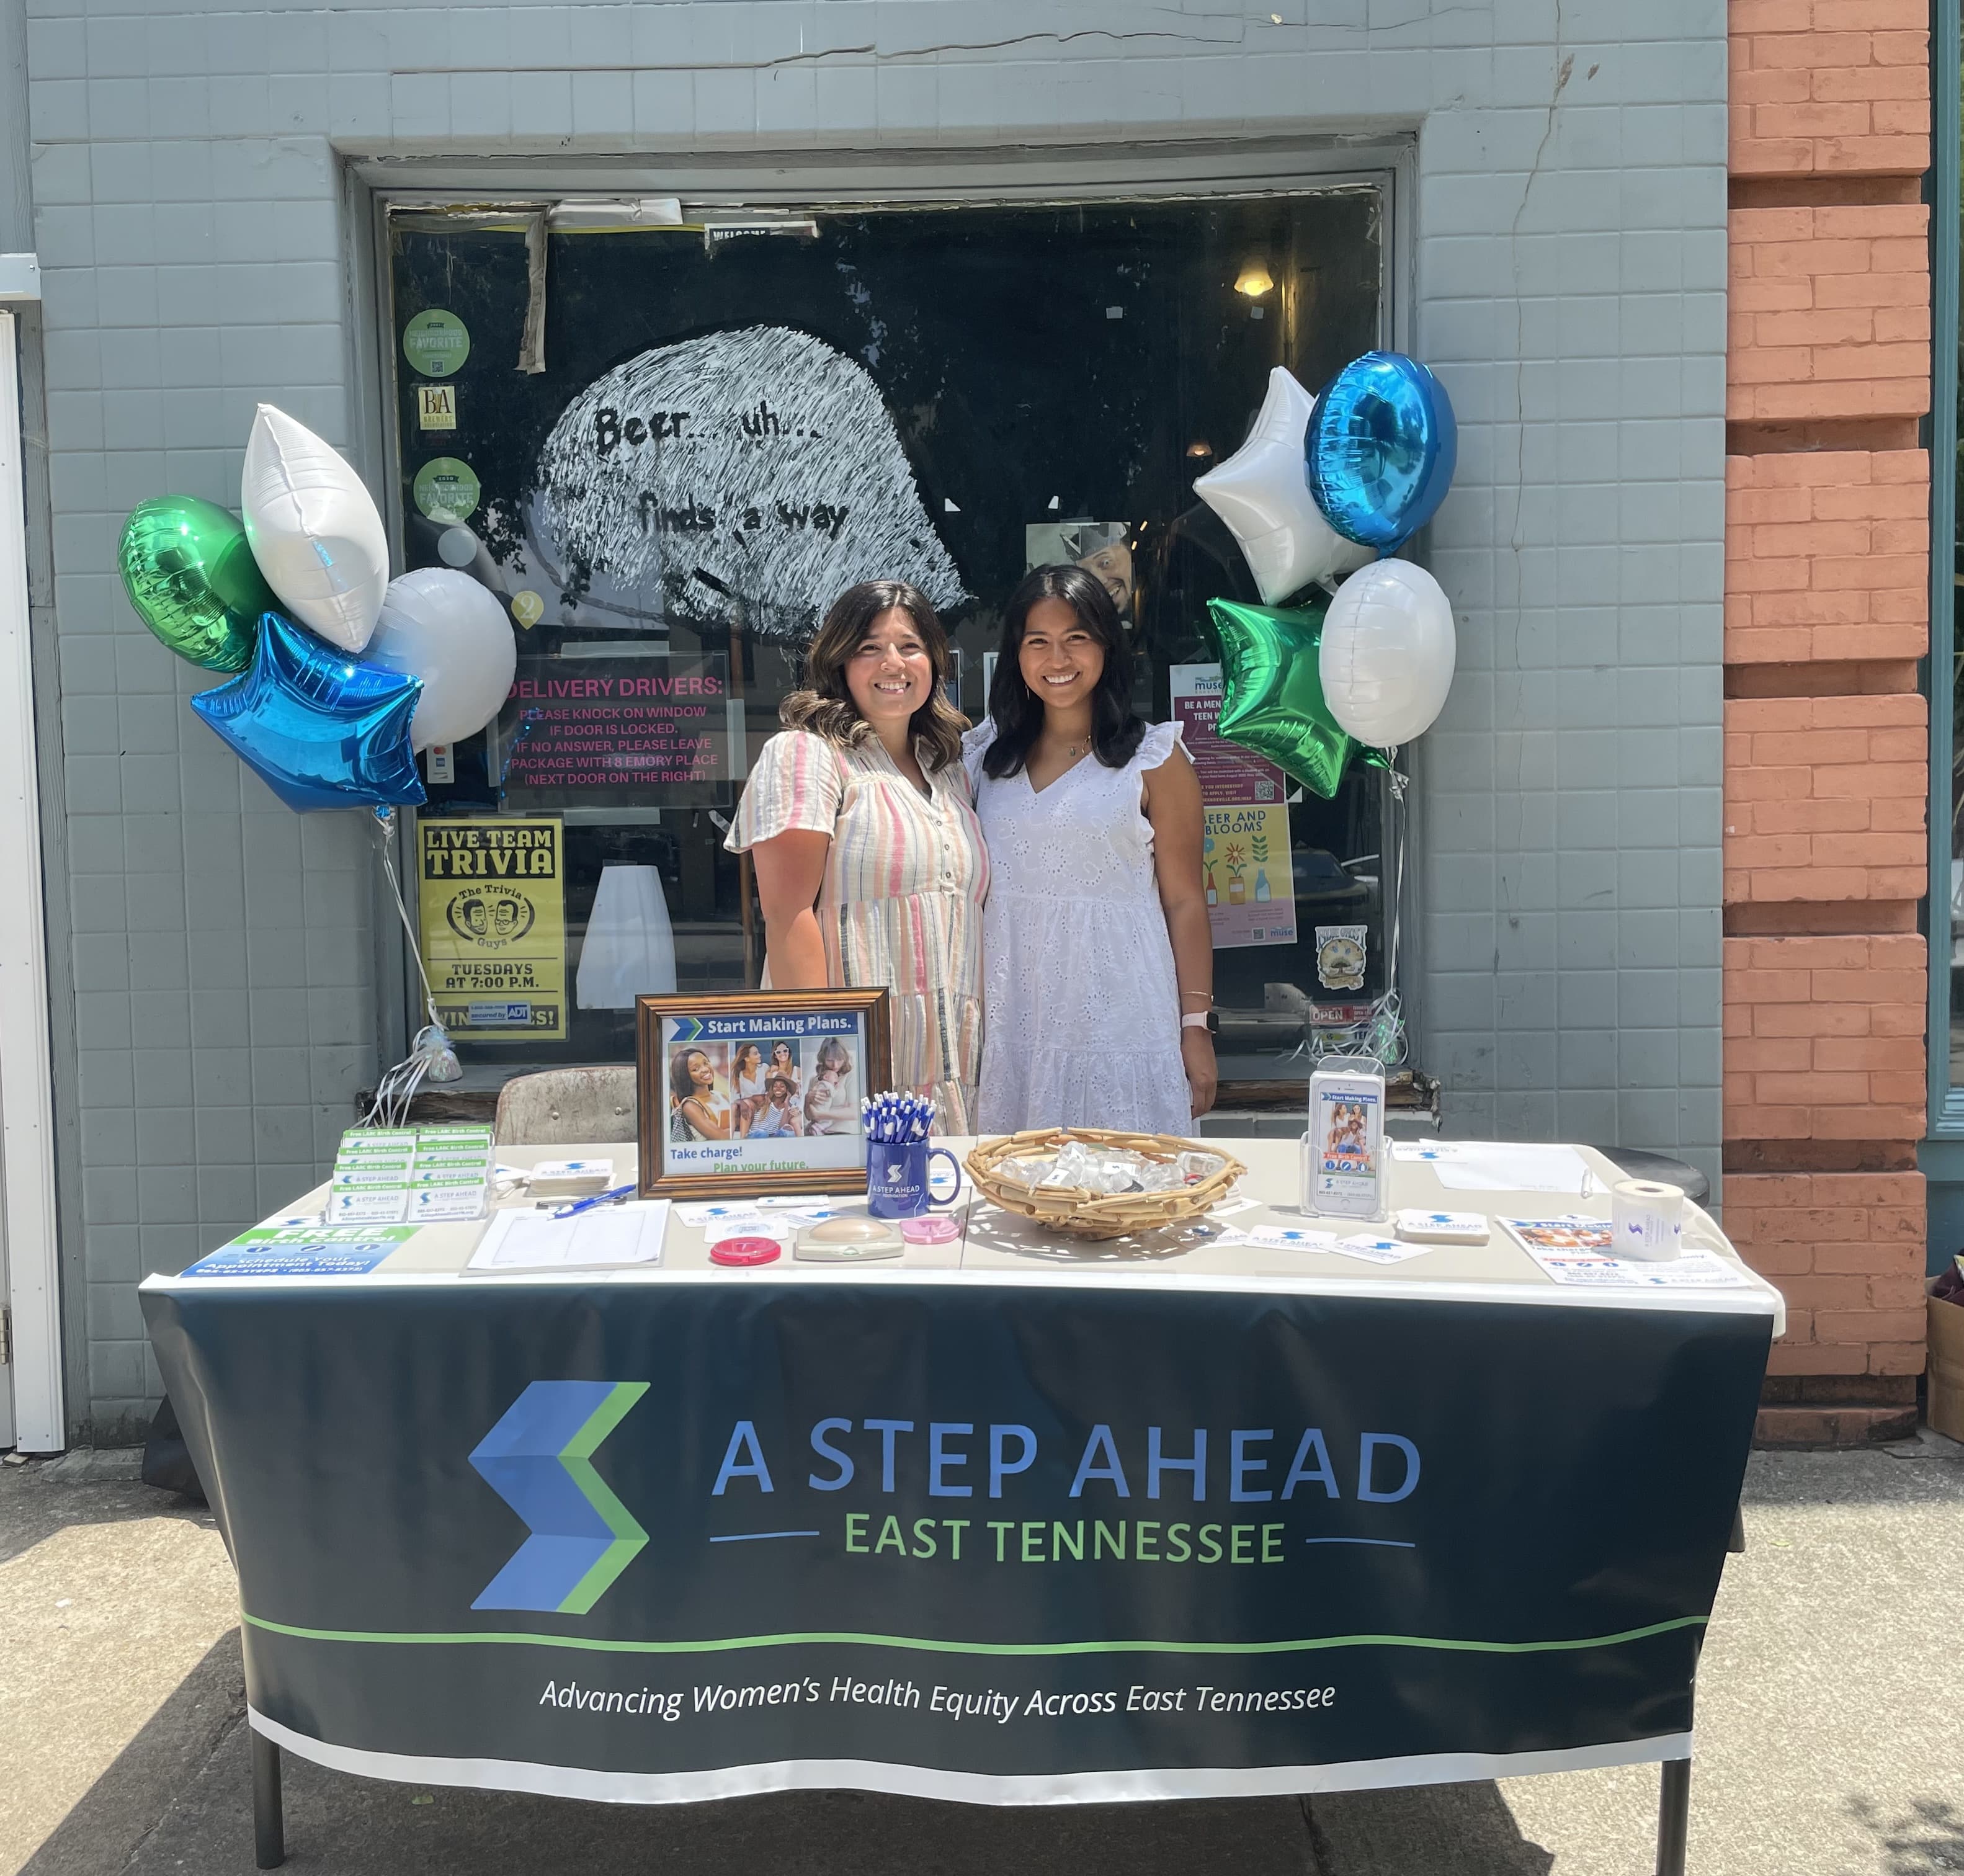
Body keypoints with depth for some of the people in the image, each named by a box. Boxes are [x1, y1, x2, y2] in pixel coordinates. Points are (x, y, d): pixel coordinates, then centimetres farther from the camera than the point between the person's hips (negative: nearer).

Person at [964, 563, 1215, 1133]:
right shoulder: (985, 755, 11)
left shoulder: (1154, 760, 0)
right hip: (1009, 1022, 3)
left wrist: (1196, 1026, -4)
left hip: (1118, 1021, -3)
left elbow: (1184, 901, -1)